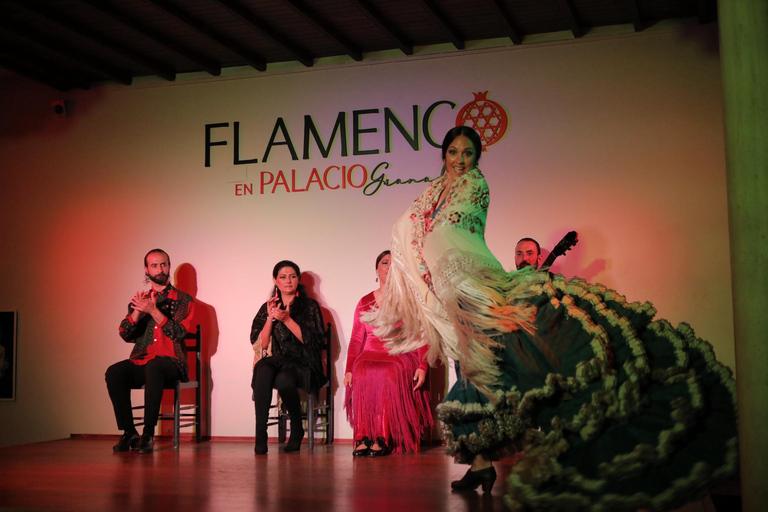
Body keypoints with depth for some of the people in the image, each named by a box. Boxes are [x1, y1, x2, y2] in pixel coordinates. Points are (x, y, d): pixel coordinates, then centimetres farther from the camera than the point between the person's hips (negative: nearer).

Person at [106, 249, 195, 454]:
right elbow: (125, 334, 5)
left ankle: (148, 435, -29)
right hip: (141, 362, 4)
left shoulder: (183, 300, 7)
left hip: (170, 364, -3)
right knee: (114, 373, -27)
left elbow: (178, 332, -9)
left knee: (153, 367, -38)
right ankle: (129, 433, -16)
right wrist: (137, 310, -13)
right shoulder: (140, 299, 17)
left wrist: (153, 310, -18)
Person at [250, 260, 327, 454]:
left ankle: (296, 430, -10)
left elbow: (312, 340, -5)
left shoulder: (310, 306, 9)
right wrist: (270, 317, -5)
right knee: (263, 370, -34)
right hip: (276, 361, 3)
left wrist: (287, 319, -13)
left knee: (283, 379, -36)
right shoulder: (268, 307, 16)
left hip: (302, 364, -2)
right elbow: (261, 344, 7)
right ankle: (260, 434, -31)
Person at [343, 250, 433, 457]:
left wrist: (422, 367, -11)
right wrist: (348, 369, -1)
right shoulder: (365, 303, 18)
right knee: (361, 374, -33)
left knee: (390, 373, -37)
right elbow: (356, 340, 13)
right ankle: (363, 438, -31)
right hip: (370, 355, 2)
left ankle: (384, 438, -33)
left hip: (401, 356, -2)